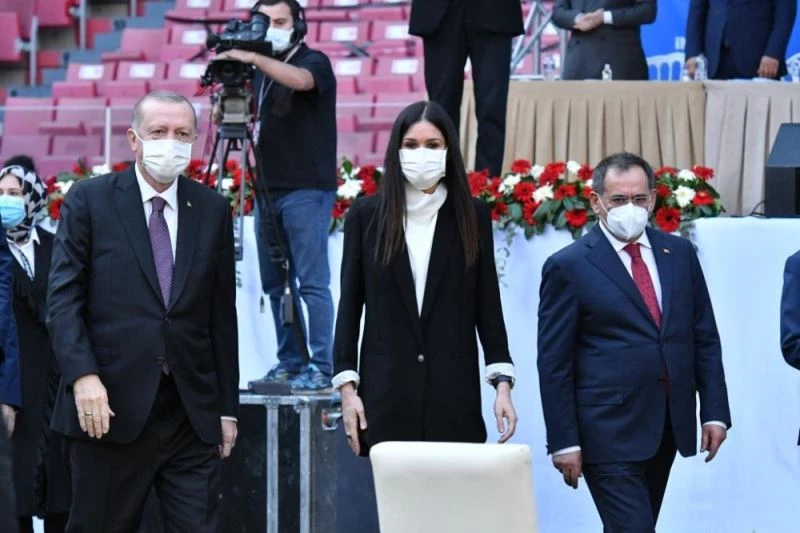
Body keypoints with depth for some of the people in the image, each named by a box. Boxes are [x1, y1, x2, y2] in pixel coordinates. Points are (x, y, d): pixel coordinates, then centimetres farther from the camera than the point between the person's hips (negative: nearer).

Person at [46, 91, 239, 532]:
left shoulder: (213, 210, 10)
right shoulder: (89, 200, 2)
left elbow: (222, 313, 11)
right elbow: (63, 298, -4)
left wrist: (227, 406, 10)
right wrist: (83, 375, -17)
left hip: (192, 413, 3)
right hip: (109, 406, -2)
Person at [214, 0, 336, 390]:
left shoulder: (314, 62, -4)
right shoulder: (262, 72, 16)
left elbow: (301, 80, -27)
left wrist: (252, 59, -37)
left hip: (307, 190, -7)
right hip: (268, 191, 7)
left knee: (312, 282, -9)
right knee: (274, 283, 7)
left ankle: (322, 368, -9)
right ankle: (290, 362, 14)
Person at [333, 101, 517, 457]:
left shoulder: (472, 217, 7)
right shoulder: (366, 215, 5)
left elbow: (488, 305, 7)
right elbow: (349, 306, 7)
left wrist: (502, 381, -1)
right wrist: (347, 386, 0)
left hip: (453, 390, 0)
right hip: (386, 391, 0)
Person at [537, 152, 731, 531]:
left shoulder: (679, 253, 10)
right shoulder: (568, 267, -5)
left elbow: (705, 339, 13)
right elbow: (554, 364, -6)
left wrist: (714, 412, 5)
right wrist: (564, 441, -10)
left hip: (668, 428, 5)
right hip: (610, 431, -5)